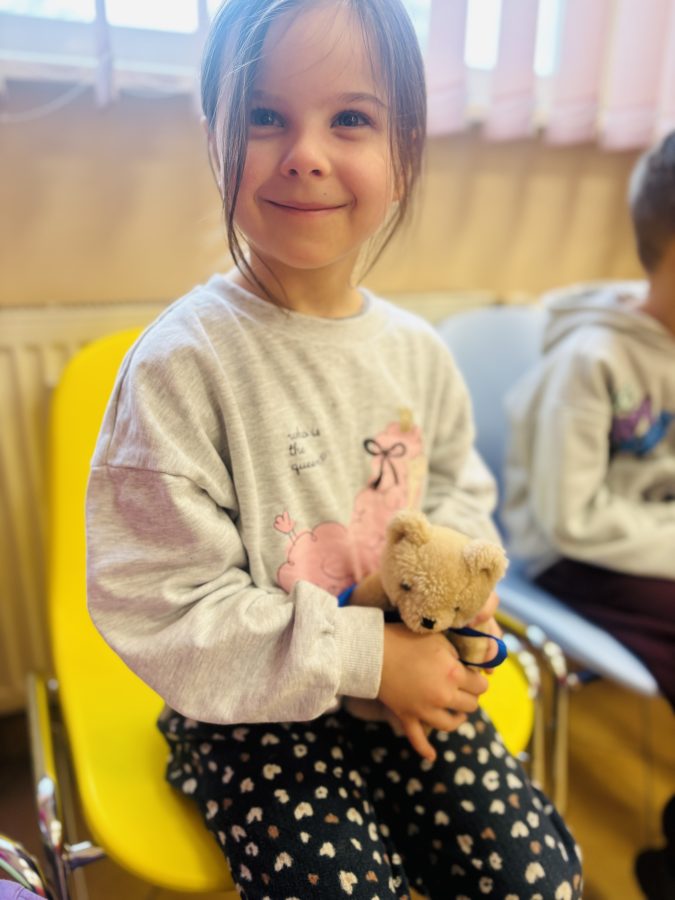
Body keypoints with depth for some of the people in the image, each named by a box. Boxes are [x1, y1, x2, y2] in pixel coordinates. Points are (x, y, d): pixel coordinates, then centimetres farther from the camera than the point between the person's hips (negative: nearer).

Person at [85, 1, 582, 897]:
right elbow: (160, 606, -19)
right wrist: (365, 653, -19)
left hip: (410, 679, 5)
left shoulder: (418, 351, -3)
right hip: (252, 711, -3)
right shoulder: (183, 361, -20)